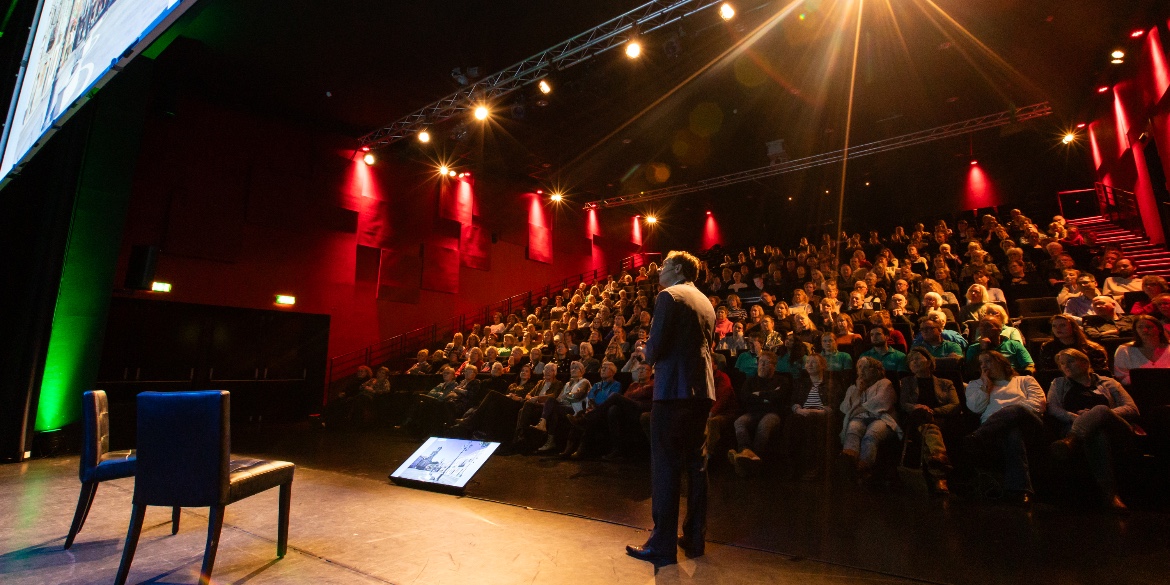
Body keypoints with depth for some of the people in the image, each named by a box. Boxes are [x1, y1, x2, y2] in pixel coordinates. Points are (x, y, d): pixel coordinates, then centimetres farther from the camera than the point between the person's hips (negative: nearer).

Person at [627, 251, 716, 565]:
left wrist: (648, 355, 6)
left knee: (665, 466, -2)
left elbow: (655, 345, -17)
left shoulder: (669, 296, -8)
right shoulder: (705, 302, 18)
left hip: (673, 389, -8)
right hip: (702, 389, 8)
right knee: (696, 463, 14)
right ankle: (695, 538, 23)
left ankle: (662, 545, 5)